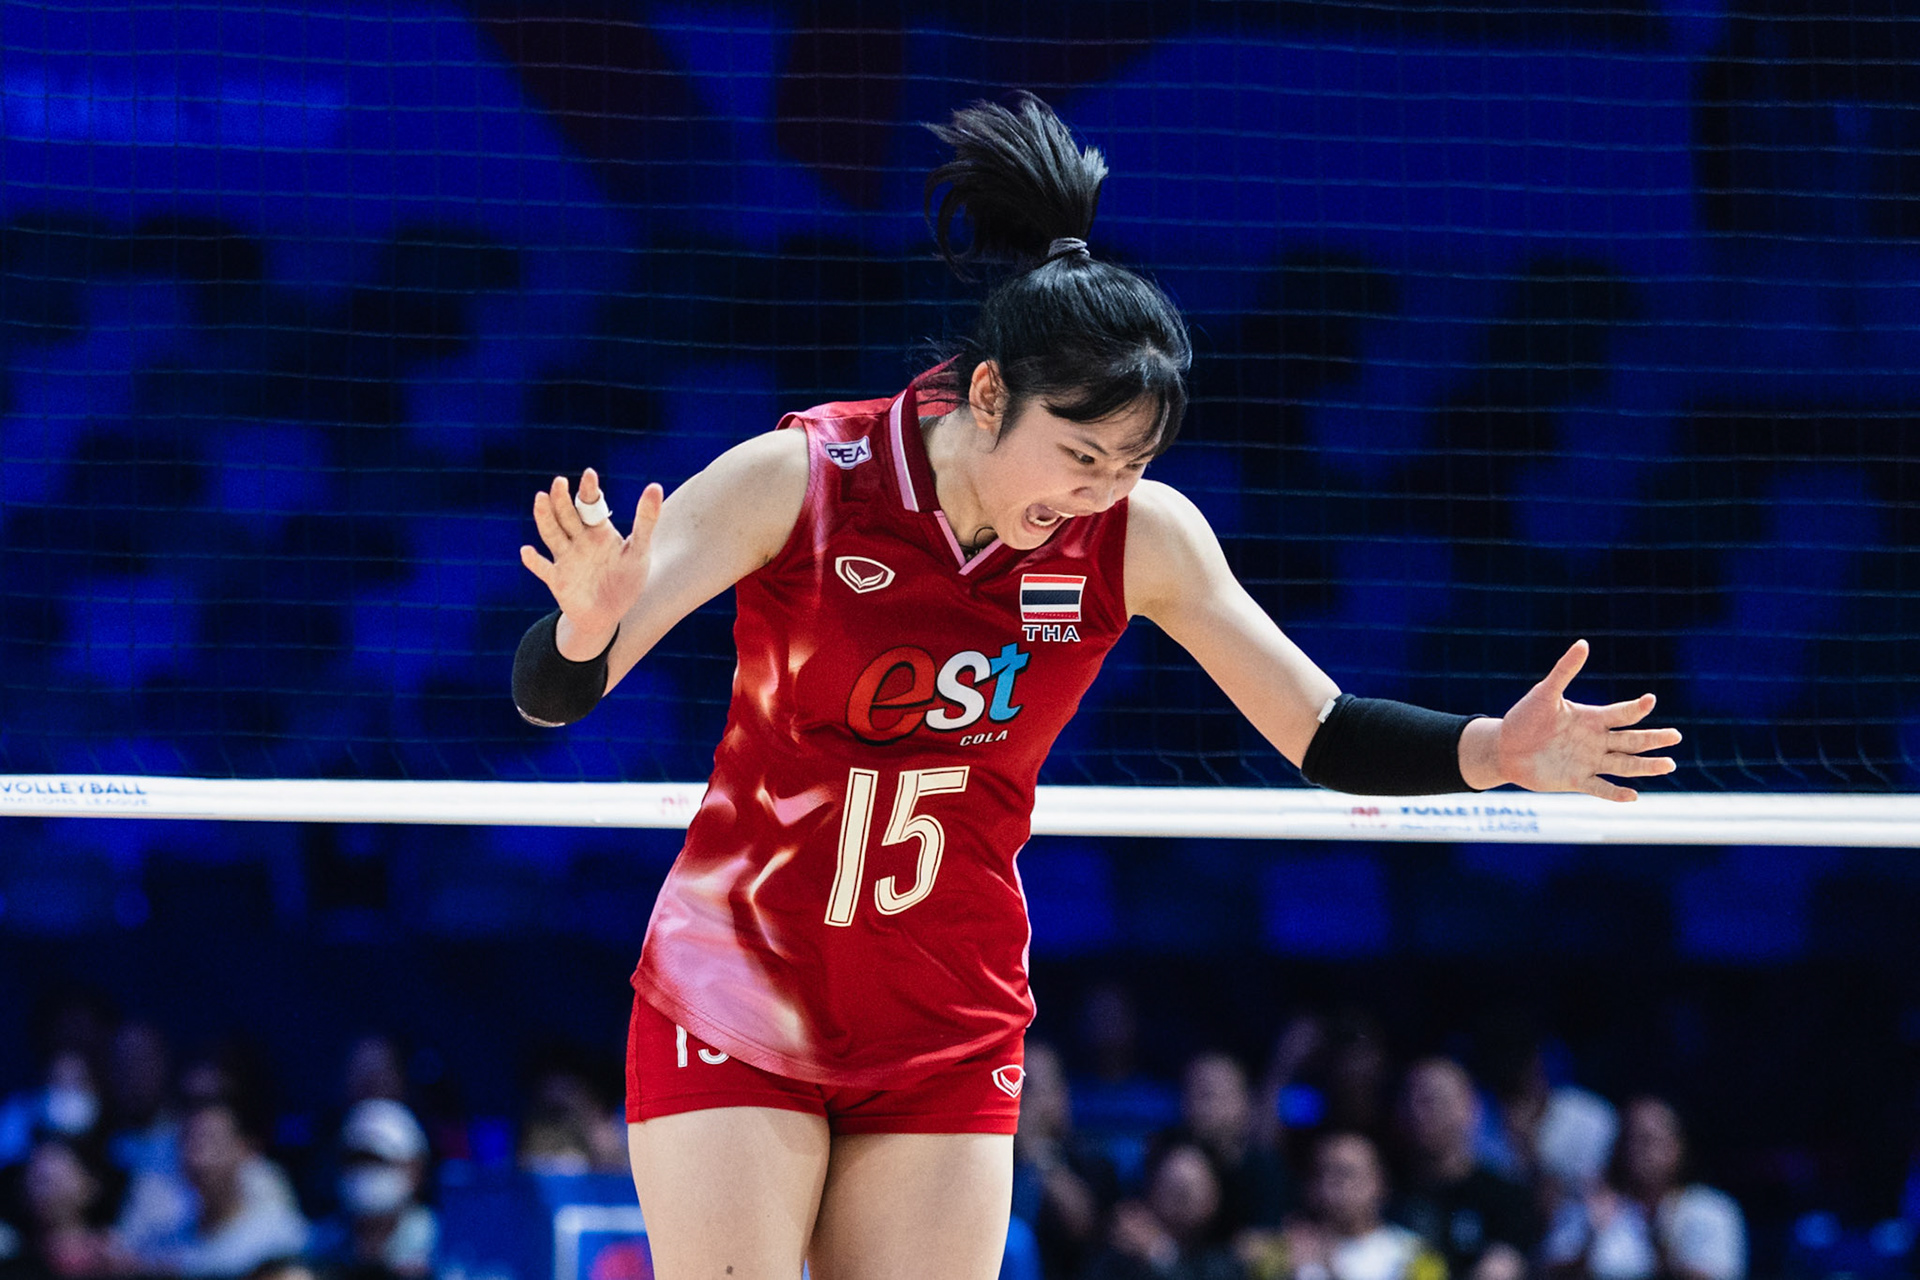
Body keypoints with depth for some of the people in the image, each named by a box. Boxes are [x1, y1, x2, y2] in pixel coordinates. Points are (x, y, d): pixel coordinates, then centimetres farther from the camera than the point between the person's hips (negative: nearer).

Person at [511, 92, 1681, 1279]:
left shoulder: (1141, 535, -8)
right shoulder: (797, 479, -17)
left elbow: (1324, 735, 0)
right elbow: (551, 695, -19)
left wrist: (1495, 751, -18)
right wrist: (588, 623, -43)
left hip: (950, 1037, 3)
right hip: (735, 1005, -3)